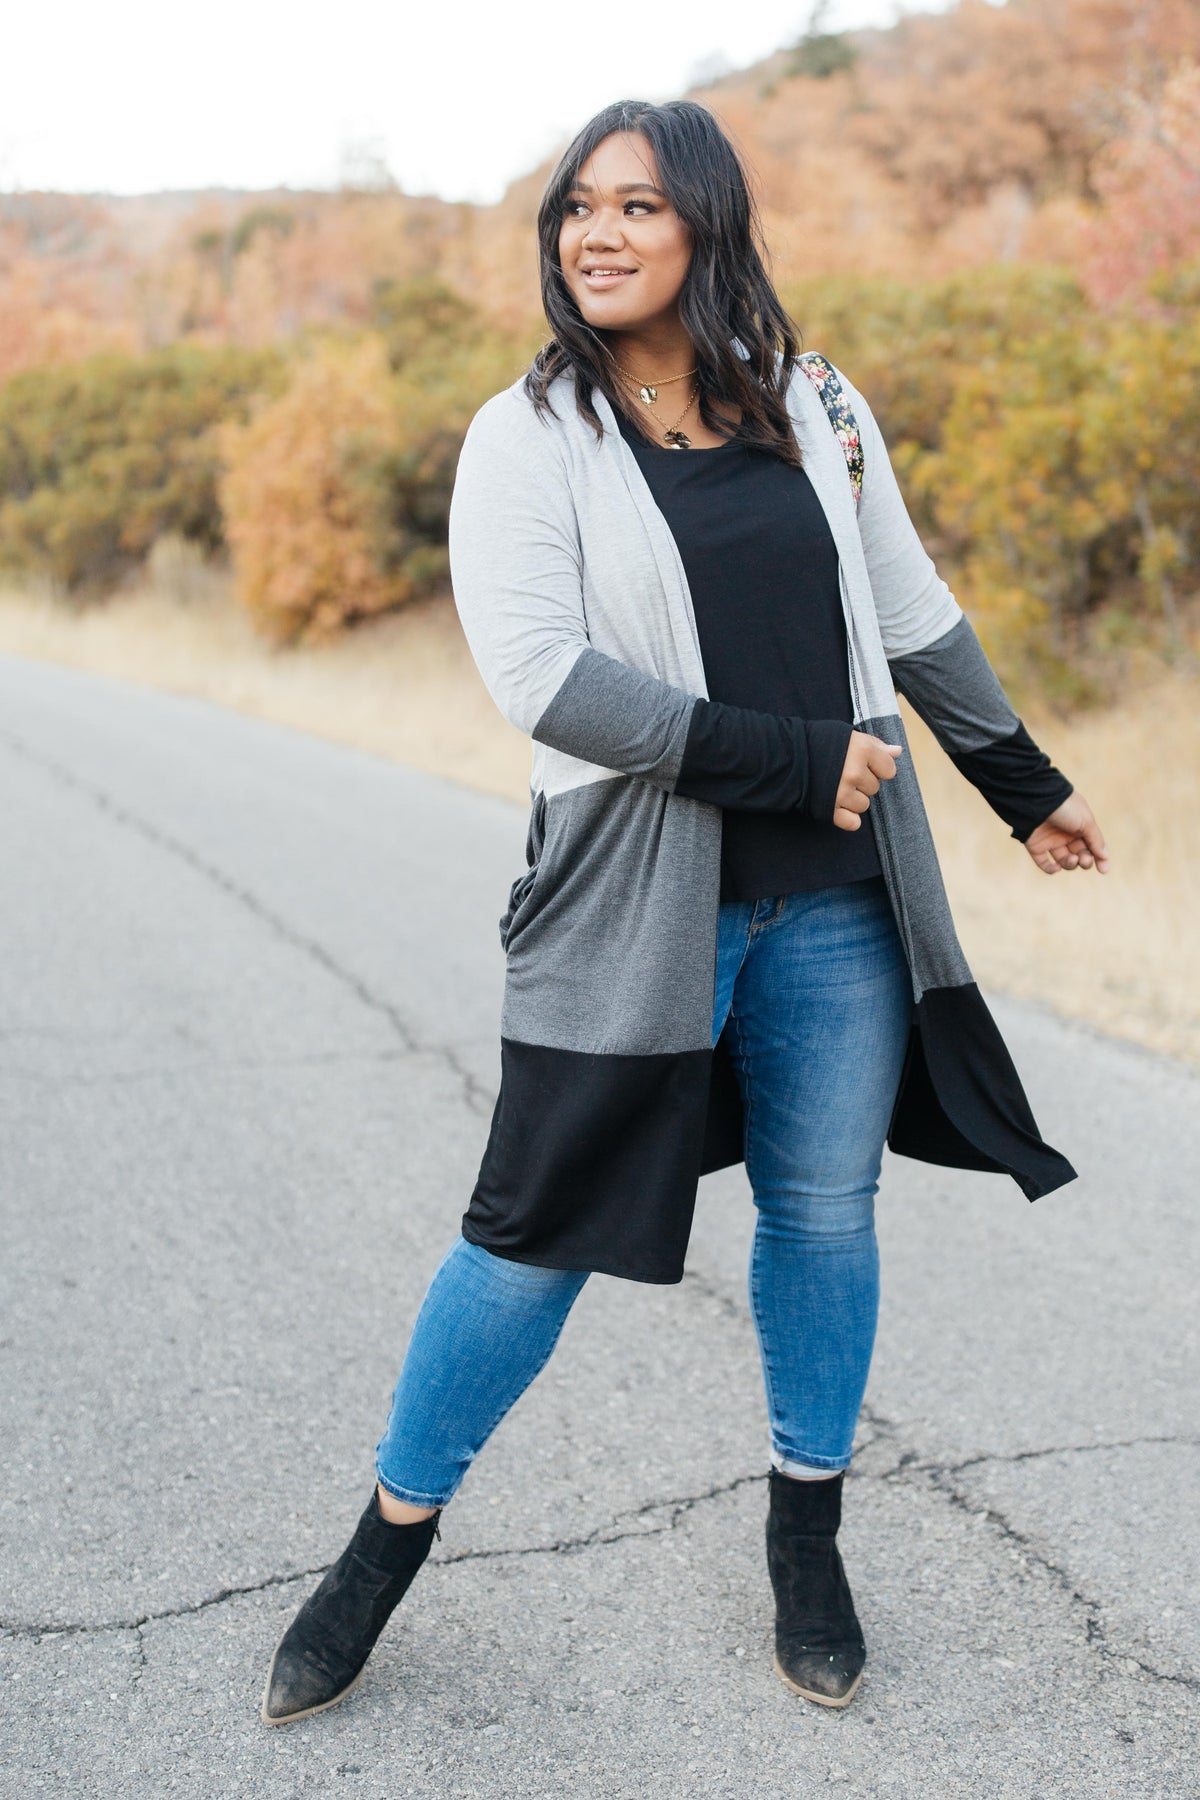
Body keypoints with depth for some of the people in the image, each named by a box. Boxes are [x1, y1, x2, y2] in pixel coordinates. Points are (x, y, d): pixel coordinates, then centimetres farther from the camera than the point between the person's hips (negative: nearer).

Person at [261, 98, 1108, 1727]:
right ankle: (388, 1544, 21)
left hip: (836, 903, 4)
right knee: (537, 1232, 1)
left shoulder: (816, 408, 7)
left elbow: (917, 619, 17)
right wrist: (795, 758, -17)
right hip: (637, 903, -3)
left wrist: (1028, 788, 23)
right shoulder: (528, 439, -5)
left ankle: (808, 1531, 33)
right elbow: (544, 676, -17)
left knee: (825, 1210, 11)